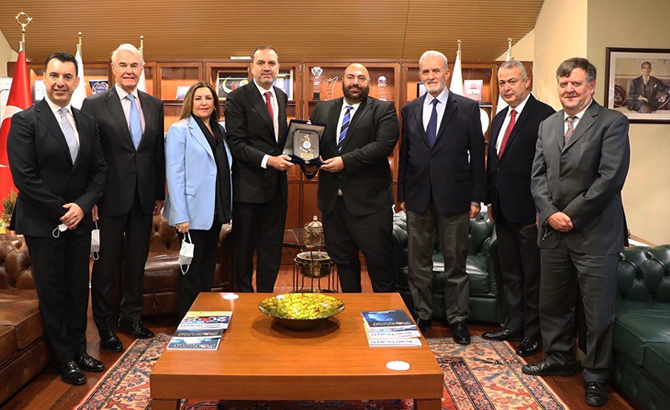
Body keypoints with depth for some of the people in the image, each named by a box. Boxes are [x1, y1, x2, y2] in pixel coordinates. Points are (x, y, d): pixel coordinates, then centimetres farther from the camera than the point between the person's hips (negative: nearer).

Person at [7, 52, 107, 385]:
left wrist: (82, 205, -7)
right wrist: (60, 211, -13)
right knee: (52, 293, 6)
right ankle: (64, 358, 20)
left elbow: (98, 170, 7)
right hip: (42, 223, -4)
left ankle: (79, 350, 28)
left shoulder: (87, 123, 8)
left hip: (79, 220, 5)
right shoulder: (25, 121, -7)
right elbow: (24, 176, -13)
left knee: (79, 290, 12)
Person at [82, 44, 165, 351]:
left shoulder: (154, 105, 8)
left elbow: (158, 152, 10)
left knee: (137, 261, 14)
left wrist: (160, 193, 9)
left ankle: (131, 317, 31)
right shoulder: (94, 104, -4)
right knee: (106, 264, 7)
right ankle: (105, 327, 21)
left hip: (144, 198, 4)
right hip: (111, 197, -4)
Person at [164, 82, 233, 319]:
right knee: (193, 270, 2)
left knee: (208, 266, 15)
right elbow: (174, 175, -13)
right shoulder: (179, 130, -7)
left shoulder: (220, 130, 12)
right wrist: (180, 216, -19)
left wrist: (227, 208, 8)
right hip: (193, 212, -6)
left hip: (215, 211, 6)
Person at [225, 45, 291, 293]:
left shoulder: (282, 97, 12)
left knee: (272, 251, 14)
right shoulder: (238, 98, -8)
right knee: (244, 250, 8)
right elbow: (236, 144, -14)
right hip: (249, 186, -6)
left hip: (277, 186, 6)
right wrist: (268, 160, -23)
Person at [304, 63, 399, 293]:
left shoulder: (383, 110, -1)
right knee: (342, 261, 15)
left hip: (369, 201, -4)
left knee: (380, 262, 2)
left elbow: (384, 144, -14)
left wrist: (345, 161, -20)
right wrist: (308, 164, -8)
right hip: (332, 199, 5)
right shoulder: (322, 109, 13)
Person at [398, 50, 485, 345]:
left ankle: (457, 319, 22)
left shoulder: (468, 108, 0)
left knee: (456, 263, 8)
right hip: (418, 198, 3)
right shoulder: (410, 110, 9)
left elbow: (477, 154, -1)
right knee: (418, 263, 10)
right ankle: (422, 315, 25)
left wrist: (476, 197, -4)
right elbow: (404, 154, 10)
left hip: (454, 196, -3)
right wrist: (402, 195, 7)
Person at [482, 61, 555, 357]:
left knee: (532, 275, 5)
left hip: (529, 210, -8)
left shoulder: (544, 115, -12)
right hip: (503, 210, 8)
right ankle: (514, 324, 31)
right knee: (509, 273, 17)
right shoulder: (500, 118, 14)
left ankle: (533, 332, 18)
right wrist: (490, 200, 15)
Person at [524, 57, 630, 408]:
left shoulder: (612, 122, -6)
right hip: (554, 233, 6)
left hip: (595, 234, -5)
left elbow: (610, 178, -15)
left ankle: (595, 377, 22)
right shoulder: (547, 126, 12)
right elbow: (538, 176, 8)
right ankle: (558, 359, 36)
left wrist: (571, 215, -14)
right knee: (552, 303, 16)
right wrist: (549, 213, -8)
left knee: (598, 312, 4)